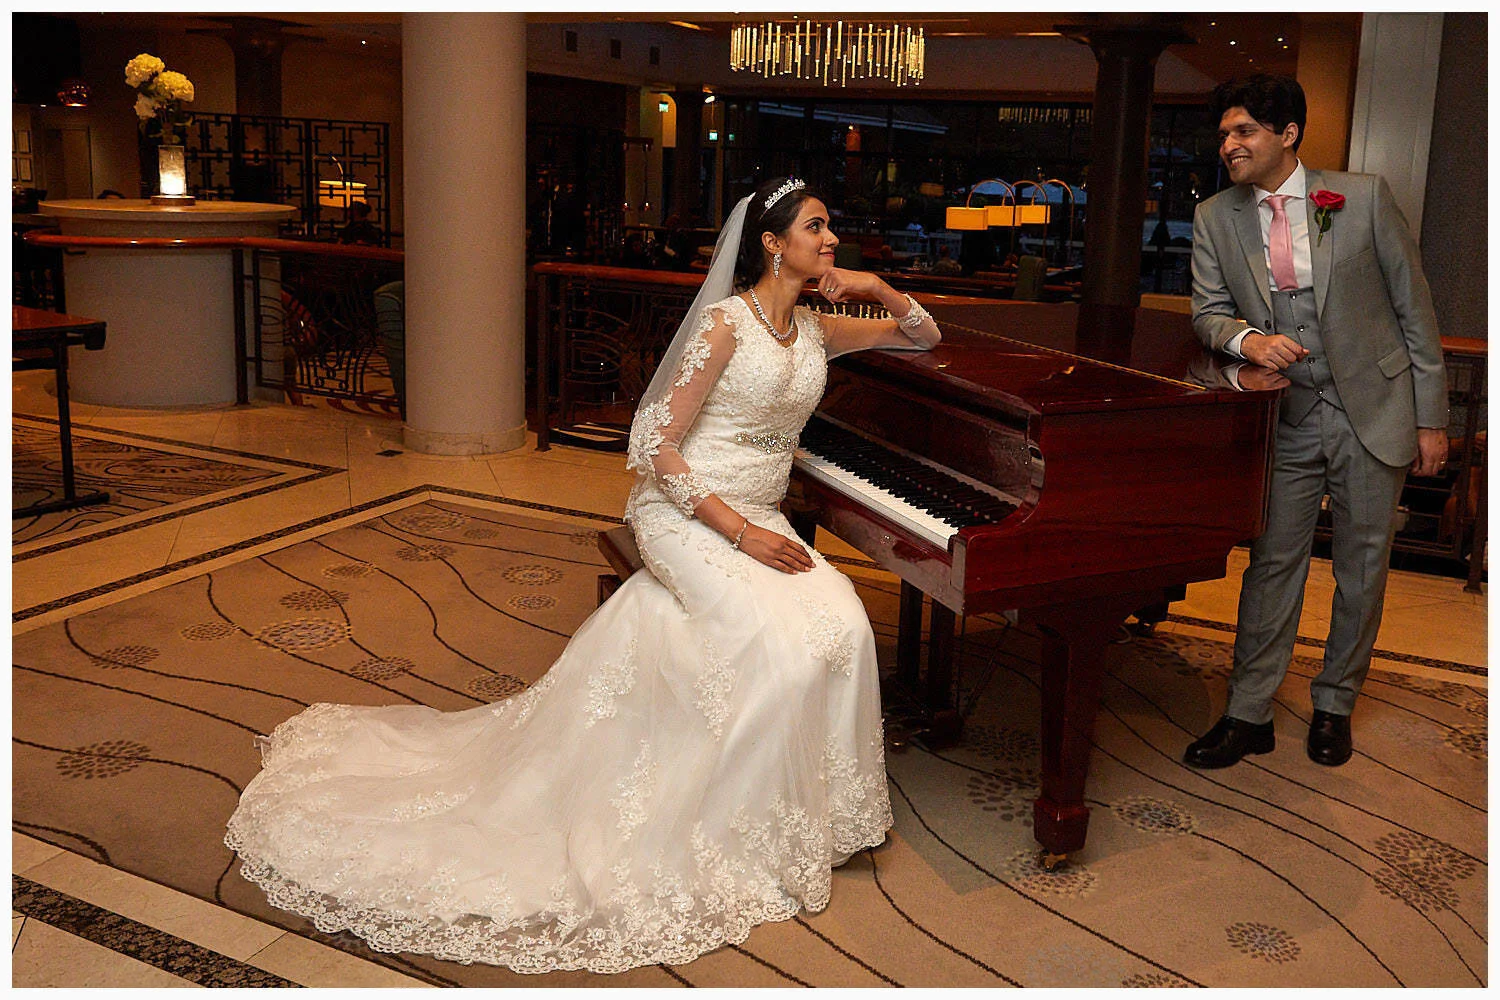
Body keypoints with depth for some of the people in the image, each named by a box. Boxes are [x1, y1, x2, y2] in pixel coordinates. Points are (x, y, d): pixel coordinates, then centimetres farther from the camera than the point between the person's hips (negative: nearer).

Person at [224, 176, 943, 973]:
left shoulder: (815, 331, 8)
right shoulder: (725, 324, -14)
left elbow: (924, 338, 21)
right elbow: (656, 448, -16)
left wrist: (882, 290, 0)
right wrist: (742, 533, -21)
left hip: (758, 517, 7)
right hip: (688, 514, -7)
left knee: (842, 624, -21)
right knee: (782, 643, -28)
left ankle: (811, 807, -4)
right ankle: (736, 836, -10)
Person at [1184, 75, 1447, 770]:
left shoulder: (1364, 197, -7)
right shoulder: (1215, 219, 0)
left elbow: (1414, 307, -3)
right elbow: (1208, 311, 3)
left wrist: (1431, 418, -4)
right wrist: (1248, 339, -22)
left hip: (1374, 413, -1)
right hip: (1287, 419, 1)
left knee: (1363, 567, 9)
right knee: (1272, 563, 4)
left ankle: (1335, 706, 26)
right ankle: (1249, 715, 13)